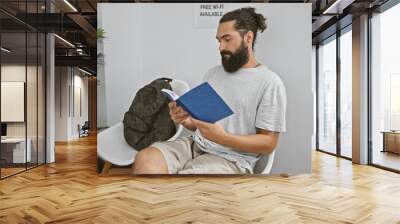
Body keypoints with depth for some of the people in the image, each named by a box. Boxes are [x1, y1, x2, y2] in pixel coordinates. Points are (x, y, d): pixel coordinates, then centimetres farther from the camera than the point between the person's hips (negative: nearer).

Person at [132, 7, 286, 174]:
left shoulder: (270, 82, -6)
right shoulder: (212, 73, 14)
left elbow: (268, 143, -9)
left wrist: (222, 137, -23)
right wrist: (185, 120, -8)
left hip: (232, 159, -5)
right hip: (196, 144, 5)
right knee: (145, 158, -22)